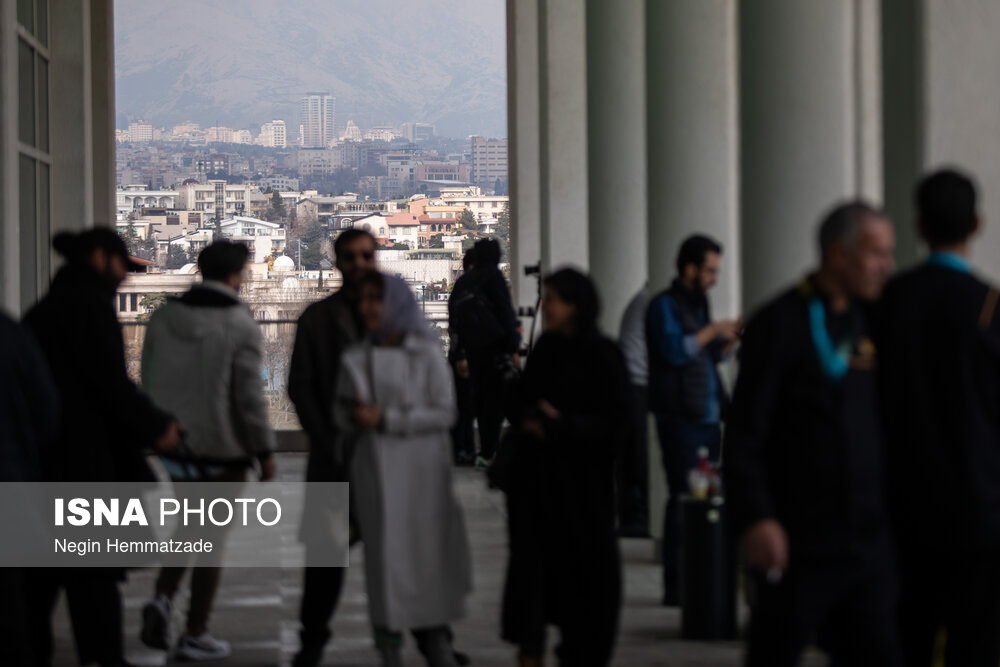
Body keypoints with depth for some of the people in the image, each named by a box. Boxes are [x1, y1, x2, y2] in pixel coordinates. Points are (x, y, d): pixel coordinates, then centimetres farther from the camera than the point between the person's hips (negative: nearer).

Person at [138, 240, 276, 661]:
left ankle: (162, 598, -1)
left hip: (176, 442, 5)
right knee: (212, 540, 5)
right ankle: (195, 636, 9)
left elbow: (149, 382, 8)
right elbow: (249, 395, -14)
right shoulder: (240, 326, -14)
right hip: (223, 448, -5)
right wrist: (264, 451, -6)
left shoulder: (164, 318, 2)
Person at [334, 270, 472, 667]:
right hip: (376, 472, 2)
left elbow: (445, 412, -9)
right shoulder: (356, 359, 7)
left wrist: (386, 420, -14)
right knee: (384, 555, 0)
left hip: (422, 472, -2)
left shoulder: (427, 354, -4)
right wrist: (353, 415, -4)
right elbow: (342, 414, 17)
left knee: (430, 555, 2)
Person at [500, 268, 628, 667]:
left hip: (581, 480, -4)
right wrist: (528, 421, -9)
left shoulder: (603, 356, -9)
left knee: (583, 569, 2)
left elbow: (614, 424, -10)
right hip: (536, 477, 4)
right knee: (531, 562, 2)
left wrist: (561, 426, -19)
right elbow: (519, 403, 13)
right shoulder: (545, 349, 6)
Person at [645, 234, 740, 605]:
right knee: (683, 497, -8)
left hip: (707, 416, 9)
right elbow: (674, 351, -20)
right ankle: (675, 585, -4)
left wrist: (730, 339, 9)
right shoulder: (664, 305, -7)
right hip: (680, 417, -9)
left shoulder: (698, 303, 19)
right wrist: (712, 331, -14)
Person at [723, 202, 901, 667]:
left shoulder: (872, 323, 11)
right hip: (800, 542, -6)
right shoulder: (780, 324, -8)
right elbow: (744, 435, -12)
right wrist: (754, 519, -21)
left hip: (869, 539, 6)